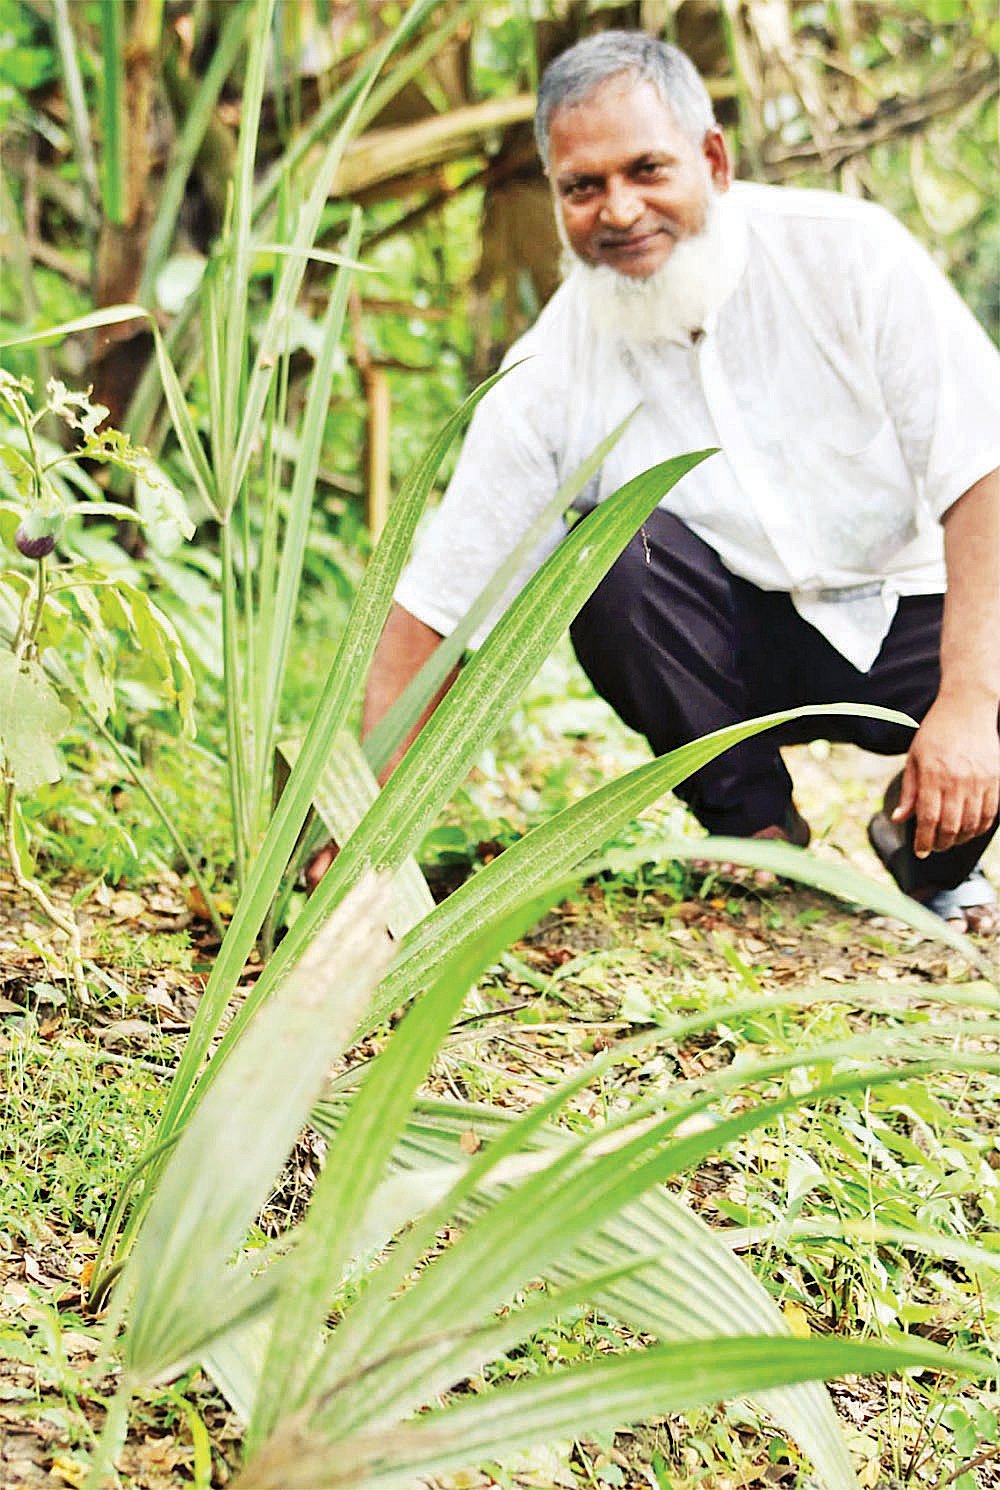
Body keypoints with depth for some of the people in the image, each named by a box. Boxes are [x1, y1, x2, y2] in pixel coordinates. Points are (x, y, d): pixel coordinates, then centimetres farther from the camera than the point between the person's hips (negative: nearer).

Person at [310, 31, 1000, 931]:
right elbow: (435, 605, -10)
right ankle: (756, 835, -7)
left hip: (915, 619, 0)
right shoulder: (551, 375, -11)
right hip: (745, 638, 1)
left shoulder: (848, 251, -13)